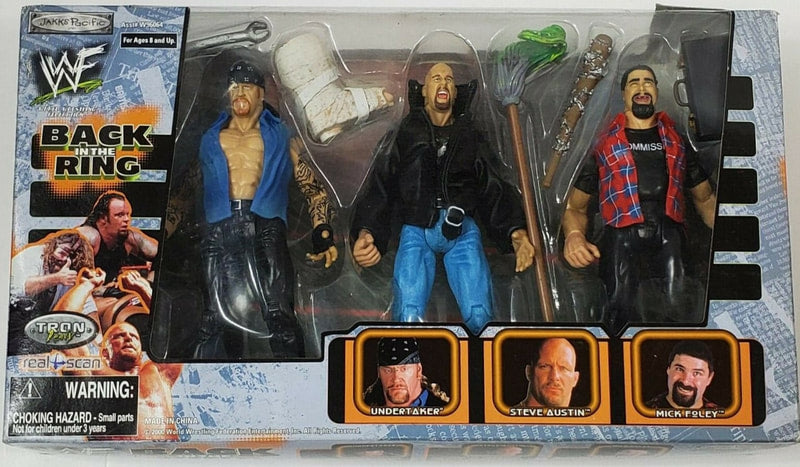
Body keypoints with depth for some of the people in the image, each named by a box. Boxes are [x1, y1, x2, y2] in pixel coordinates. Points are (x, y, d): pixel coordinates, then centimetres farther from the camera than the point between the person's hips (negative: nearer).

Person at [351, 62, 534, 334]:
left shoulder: (471, 137, 23)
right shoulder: (404, 135, 18)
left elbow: (492, 191, 13)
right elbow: (381, 187, 7)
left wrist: (515, 233, -7)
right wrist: (365, 233, -13)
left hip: (462, 229, 1)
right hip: (416, 228, -1)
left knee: (479, 318, -20)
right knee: (409, 317, -22)